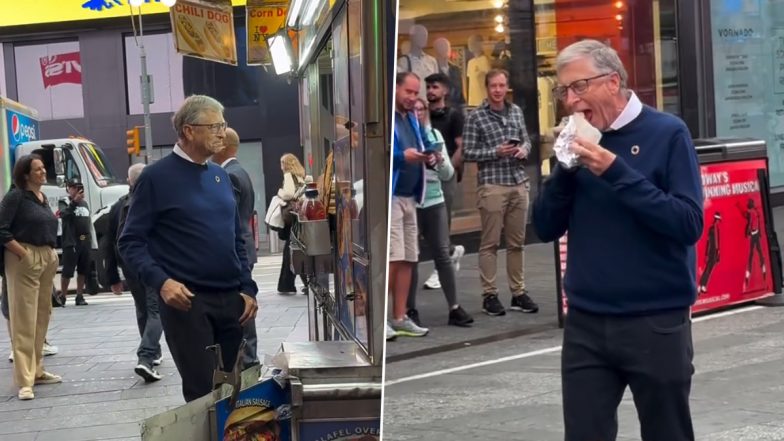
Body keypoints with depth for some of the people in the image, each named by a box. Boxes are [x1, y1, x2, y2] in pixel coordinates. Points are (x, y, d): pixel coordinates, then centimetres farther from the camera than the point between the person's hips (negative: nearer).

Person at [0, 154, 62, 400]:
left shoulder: (43, 199, 15)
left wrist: (51, 255, 11)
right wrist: (23, 254, -17)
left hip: (47, 259, 8)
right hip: (24, 259, -8)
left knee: (42, 317, 13)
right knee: (24, 320, -8)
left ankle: (37, 371, 23)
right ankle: (24, 381, -9)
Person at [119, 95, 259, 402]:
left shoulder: (221, 176, 13)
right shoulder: (157, 177, -6)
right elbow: (131, 242, -8)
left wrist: (248, 289, 9)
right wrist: (161, 281, -22)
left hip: (230, 300, 6)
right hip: (186, 300, -6)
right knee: (203, 394, -4)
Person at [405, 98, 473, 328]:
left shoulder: (434, 134, 11)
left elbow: (448, 175, 12)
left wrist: (440, 160, -7)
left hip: (434, 201, 4)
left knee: (443, 255, 4)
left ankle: (454, 308, 8)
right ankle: (411, 310, 11)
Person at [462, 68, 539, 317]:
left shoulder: (516, 111, 13)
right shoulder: (476, 117, -2)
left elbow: (526, 139, 21)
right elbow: (467, 152, -5)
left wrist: (523, 149, -2)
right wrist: (496, 152, -14)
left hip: (519, 183, 5)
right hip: (492, 186, -5)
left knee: (517, 242, 9)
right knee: (490, 243, -2)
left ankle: (518, 292, 16)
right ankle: (489, 295, 3)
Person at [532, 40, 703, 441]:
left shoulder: (667, 133, -7)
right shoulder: (579, 141, 7)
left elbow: (689, 224, -16)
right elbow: (546, 228, 6)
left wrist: (616, 172, -20)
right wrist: (565, 168, -9)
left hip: (656, 323, -4)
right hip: (585, 324, 4)